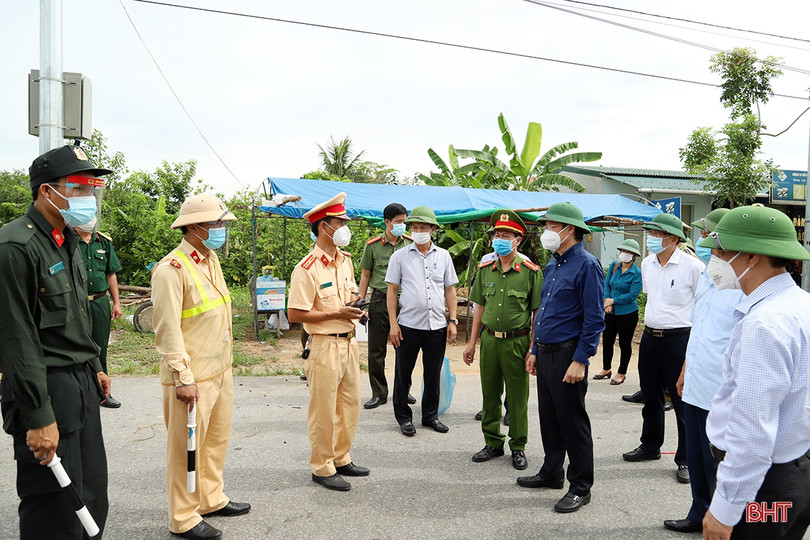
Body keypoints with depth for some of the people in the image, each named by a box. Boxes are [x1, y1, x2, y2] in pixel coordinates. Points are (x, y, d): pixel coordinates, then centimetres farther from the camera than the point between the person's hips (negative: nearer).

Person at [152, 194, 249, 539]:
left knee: (216, 439, 19)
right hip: (192, 377, -9)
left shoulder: (211, 260, 11)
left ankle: (212, 499, 36)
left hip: (221, 369, 9)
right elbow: (167, 331, -19)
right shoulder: (171, 270, -17)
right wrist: (184, 378, -20)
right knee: (187, 447, 4)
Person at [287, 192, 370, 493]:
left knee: (350, 405, 16)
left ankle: (341, 459, 32)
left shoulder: (345, 261, 10)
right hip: (325, 345, -8)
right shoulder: (307, 269, -16)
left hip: (348, 342, 8)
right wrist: (336, 314, -20)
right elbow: (295, 314, -18)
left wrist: (355, 307, 2)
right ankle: (322, 468, 18)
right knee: (324, 410, 3)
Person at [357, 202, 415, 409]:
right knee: (376, 351, 3)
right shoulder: (373, 245, -1)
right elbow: (365, 275, 4)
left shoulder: (410, 243, 4)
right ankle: (379, 394, 16)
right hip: (380, 300, -1)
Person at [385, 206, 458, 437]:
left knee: (433, 374, 11)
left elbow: (450, 290, 12)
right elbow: (392, 290, 2)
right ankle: (404, 417, 20)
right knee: (403, 373, 5)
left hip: (437, 326, 2)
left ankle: (430, 415, 26)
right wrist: (393, 323, -5)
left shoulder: (443, 256, 9)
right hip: (408, 325, -2)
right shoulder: (400, 256, 3)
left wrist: (453, 320, 4)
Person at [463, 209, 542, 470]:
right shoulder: (485, 269, 6)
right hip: (489, 339, 4)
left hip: (517, 341, -4)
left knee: (517, 397, 6)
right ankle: (493, 443, 27)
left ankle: (518, 447, 22)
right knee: (490, 394, 12)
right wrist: (472, 342, 10)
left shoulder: (530, 271, -7)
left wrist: (533, 349, -10)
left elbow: (538, 313, -5)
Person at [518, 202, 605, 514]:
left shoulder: (587, 265, -12)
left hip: (568, 354, -8)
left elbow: (594, 318, -16)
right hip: (545, 354, 8)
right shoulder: (552, 265, 13)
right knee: (548, 418, 17)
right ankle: (551, 473, 32)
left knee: (572, 423, 1)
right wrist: (535, 351, 18)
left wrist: (580, 361, -20)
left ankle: (580, 488, 14)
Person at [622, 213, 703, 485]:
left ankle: (686, 460, 16)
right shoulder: (647, 263, 7)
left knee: (683, 401, 2)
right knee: (651, 397, 18)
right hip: (649, 337, 7)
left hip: (679, 340, -6)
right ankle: (650, 446, 36)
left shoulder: (692, 266, -13)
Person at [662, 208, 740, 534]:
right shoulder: (706, 275, 10)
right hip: (695, 387, 8)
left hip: (721, 395, -8)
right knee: (696, 459, 20)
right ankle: (700, 515, 37)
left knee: (717, 465, 7)